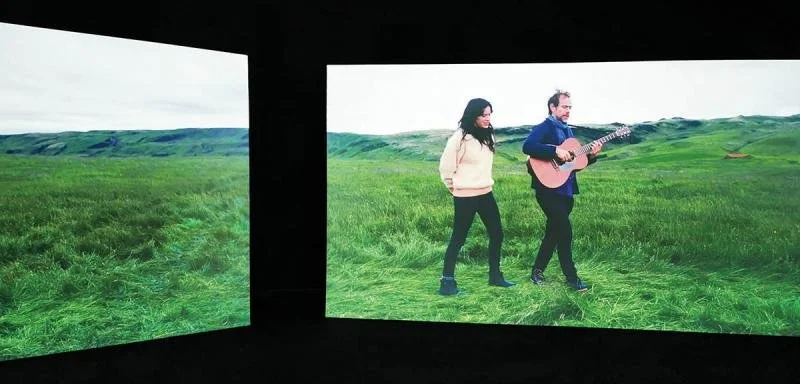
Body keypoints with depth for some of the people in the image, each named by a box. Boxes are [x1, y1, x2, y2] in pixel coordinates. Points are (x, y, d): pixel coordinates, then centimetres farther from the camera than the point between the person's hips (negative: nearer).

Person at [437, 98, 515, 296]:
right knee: (458, 238, 0)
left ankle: (495, 275, 23)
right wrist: (456, 188, 0)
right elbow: (445, 167, -11)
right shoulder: (459, 138, -16)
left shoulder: (487, 136, 8)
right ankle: (447, 280, 10)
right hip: (465, 197, -7)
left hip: (486, 193, 8)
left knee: (497, 234, 9)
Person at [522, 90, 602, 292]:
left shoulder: (567, 131, 19)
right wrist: (556, 151, -28)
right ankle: (571, 277, 0)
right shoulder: (544, 127, -7)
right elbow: (527, 146, -26)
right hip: (550, 189, -9)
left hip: (566, 190, 9)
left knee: (553, 232, 12)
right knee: (565, 230, -9)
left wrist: (591, 155, 3)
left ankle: (537, 271, 23)